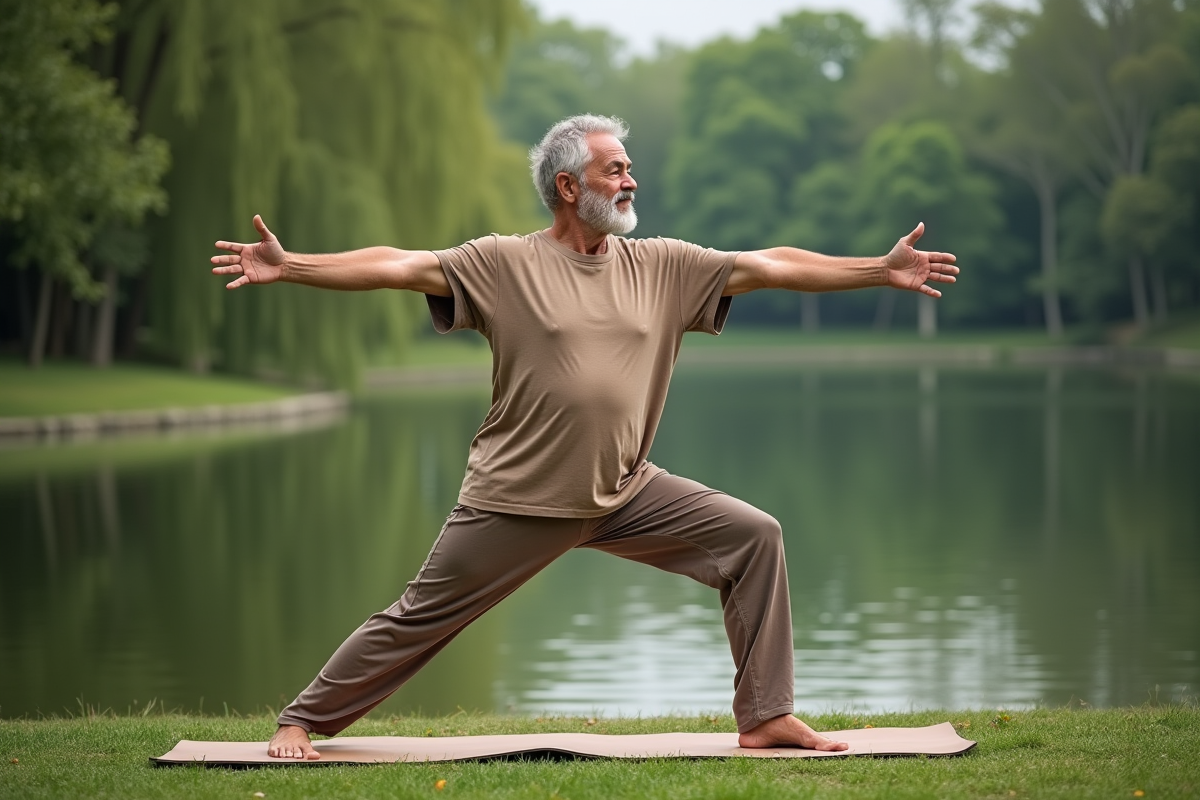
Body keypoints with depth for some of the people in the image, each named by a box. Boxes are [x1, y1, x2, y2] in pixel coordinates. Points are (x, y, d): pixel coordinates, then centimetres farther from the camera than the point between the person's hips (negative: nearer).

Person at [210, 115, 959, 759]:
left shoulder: (662, 266, 3)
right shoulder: (504, 264, -7)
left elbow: (769, 266, 1)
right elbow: (399, 265, -14)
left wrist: (882, 269, -3)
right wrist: (289, 267, -24)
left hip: (625, 493, 4)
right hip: (519, 497, -4)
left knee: (753, 537, -5)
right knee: (418, 619, 1)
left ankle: (766, 716, 2)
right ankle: (303, 722, 18)